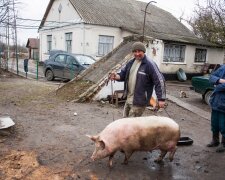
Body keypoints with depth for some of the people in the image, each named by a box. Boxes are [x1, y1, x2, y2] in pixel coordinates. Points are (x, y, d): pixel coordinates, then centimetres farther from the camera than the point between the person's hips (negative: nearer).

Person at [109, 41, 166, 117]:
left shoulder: (150, 64, -15)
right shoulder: (131, 62, 8)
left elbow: (159, 81, -17)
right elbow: (123, 74, 14)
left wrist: (161, 99, -20)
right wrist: (117, 76, -10)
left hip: (139, 101, -8)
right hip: (128, 99, 8)